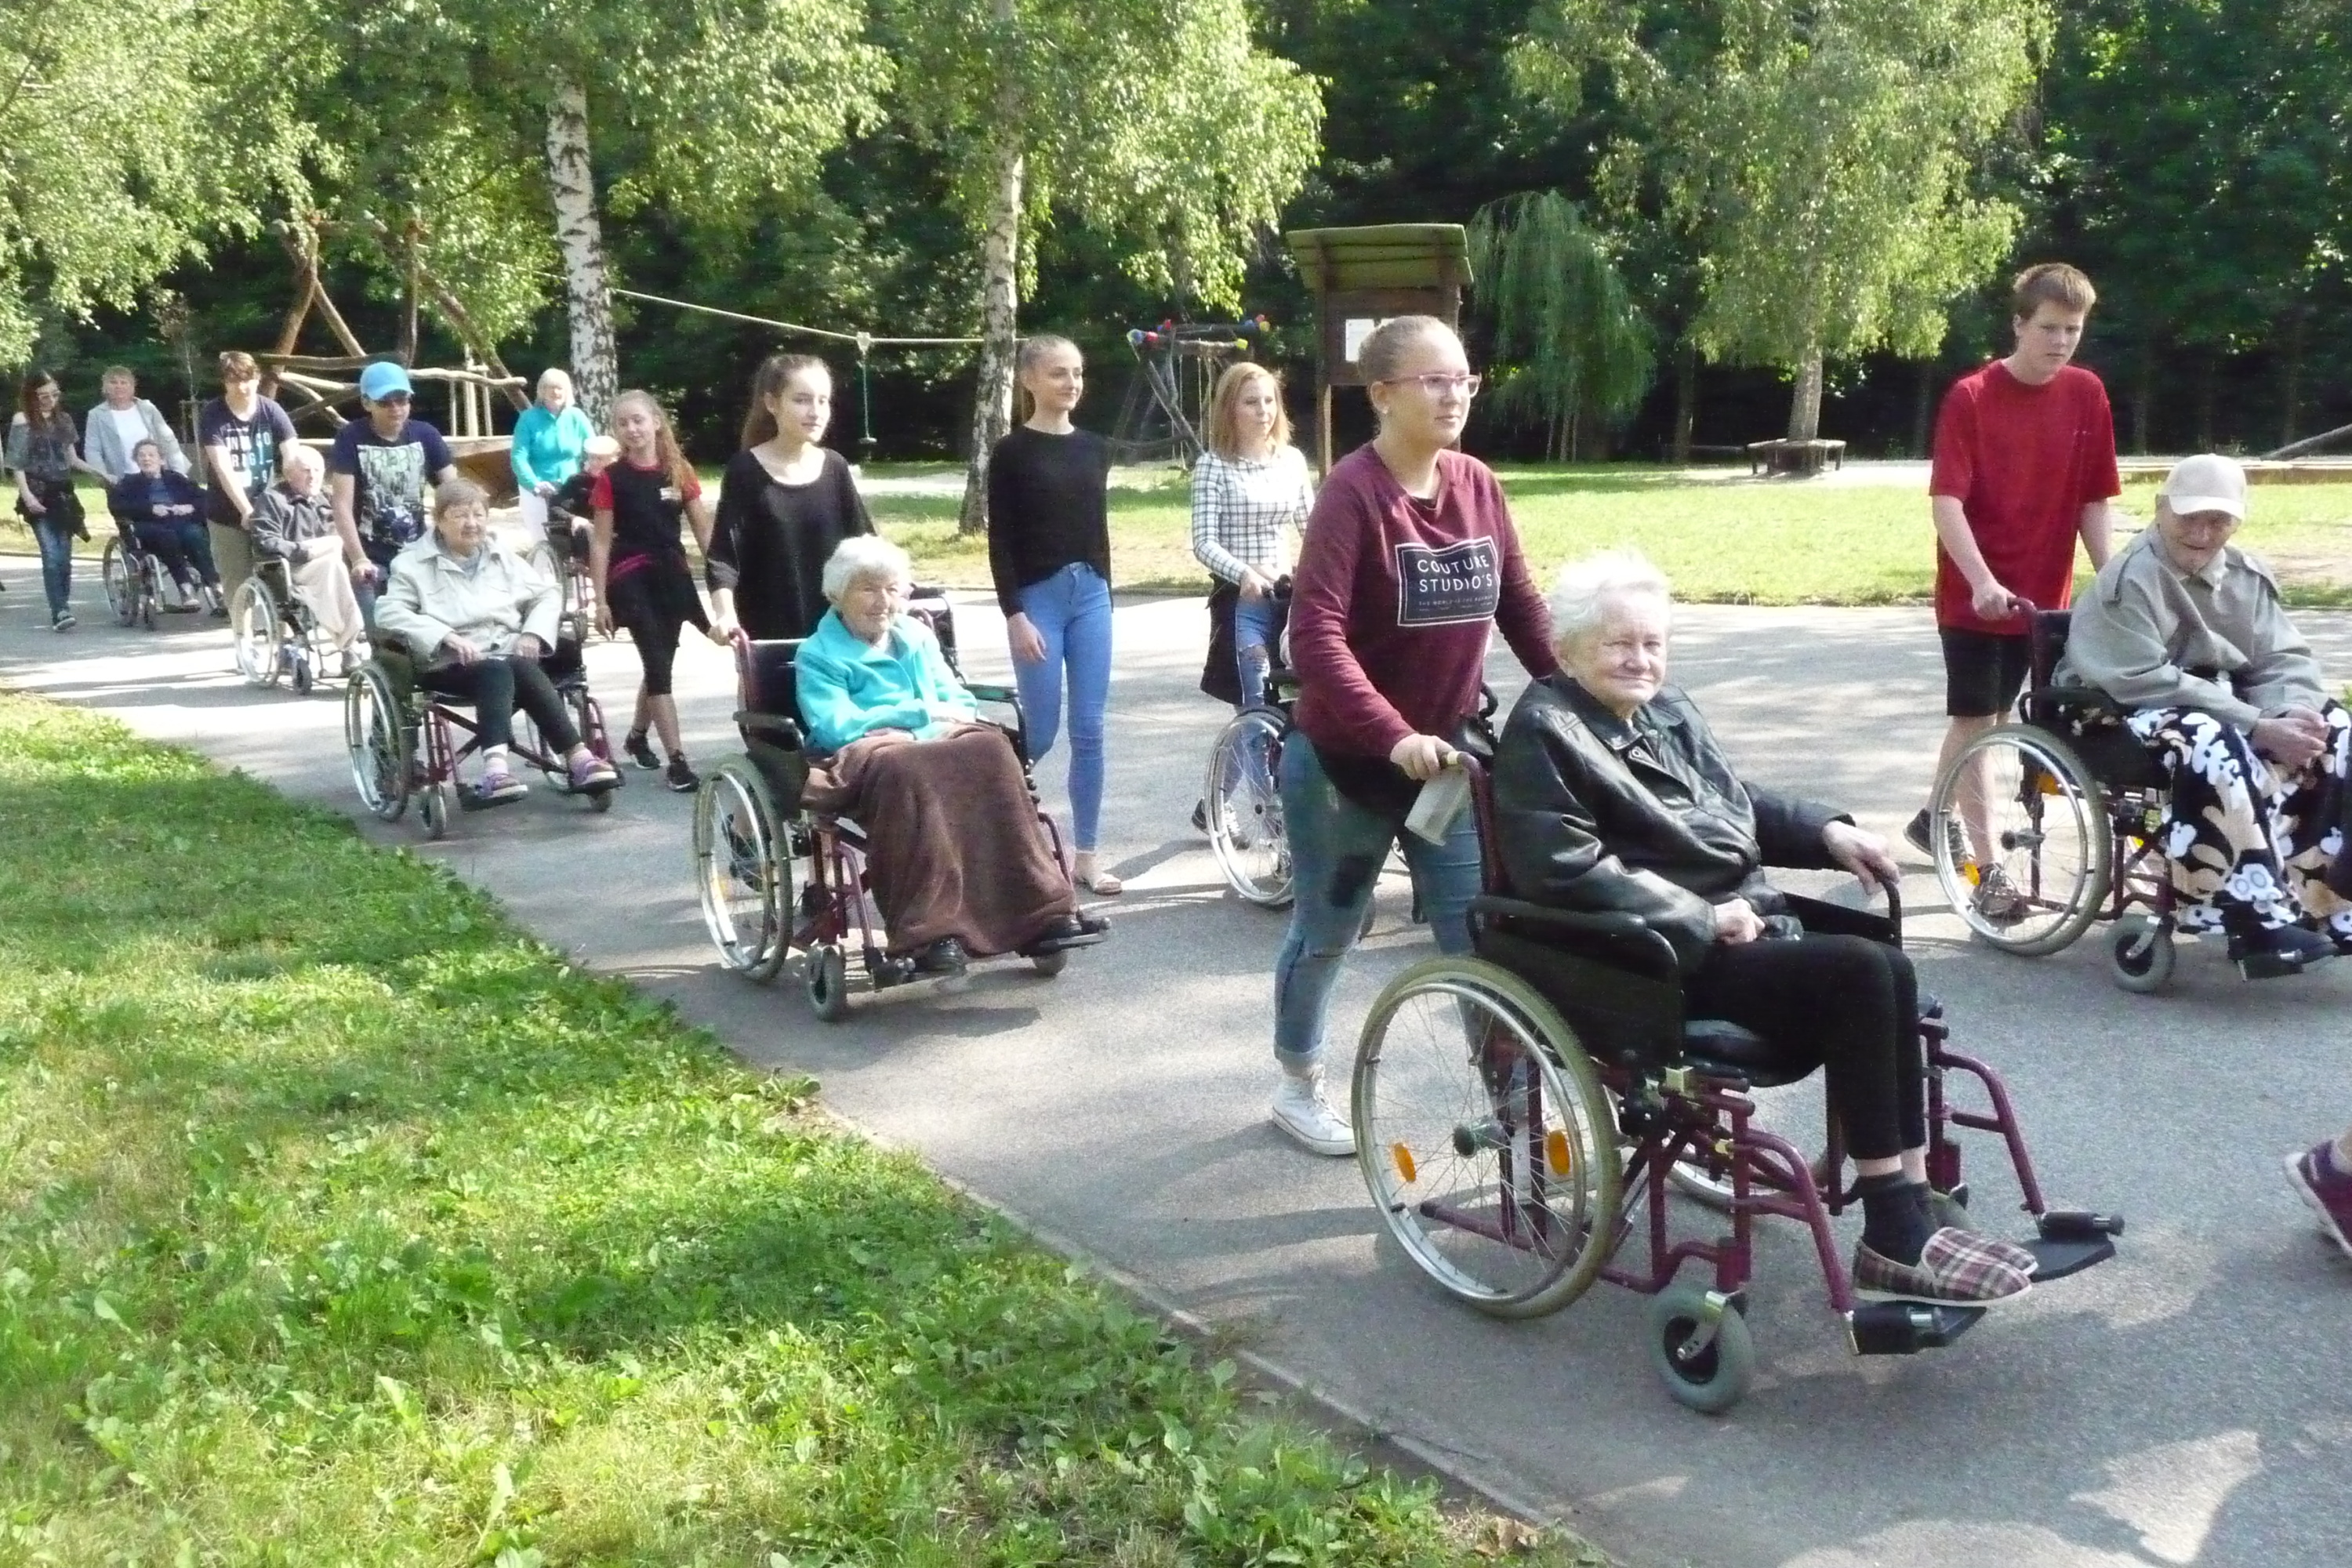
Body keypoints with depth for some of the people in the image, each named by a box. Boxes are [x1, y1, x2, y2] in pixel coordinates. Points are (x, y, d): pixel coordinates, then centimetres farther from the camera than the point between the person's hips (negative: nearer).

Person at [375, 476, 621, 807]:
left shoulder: (502, 557, 23)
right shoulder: (414, 562, 8)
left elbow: (548, 593, 23)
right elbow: (389, 613, -7)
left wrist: (534, 632, 2)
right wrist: (447, 637, -20)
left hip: (510, 655, 4)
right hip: (452, 664, -4)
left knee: (524, 670, -33)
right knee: (497, 670, -36)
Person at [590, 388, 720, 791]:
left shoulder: (680, 472, 4)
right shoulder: (611, 478, -4)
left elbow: (704, 531, 5)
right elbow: (601, 542, -2)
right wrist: (600, 601, -5)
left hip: (672, 576, 4)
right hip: (631, 579, -4)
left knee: (660, 663, 14)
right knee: (658, 665, -10)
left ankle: (637, 736, 37)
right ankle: (677, 758, -11)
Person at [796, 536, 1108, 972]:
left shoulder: (917, 636, 27)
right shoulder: (818, 654, 9)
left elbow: (960, 701, 22)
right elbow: (834, 727, -6)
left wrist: (948, 721, -4)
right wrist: (922, 712, -6)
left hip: (937, 742, 5)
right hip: (864, 753, -4)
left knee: (988, 748, -31)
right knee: (906, 770, -41)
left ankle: (1040, 913, -37)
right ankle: (930, 931, -49)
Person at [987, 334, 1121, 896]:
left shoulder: (1094, 448, 9)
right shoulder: (1011, 452, -5)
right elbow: (1000, 541, -7)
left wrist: (1103, 592, 13)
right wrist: (1015, 615, -14)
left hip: (1090, 595, 4)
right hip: (1037, 597, -4)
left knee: (1089, 730, 3)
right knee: (1041, 731, -2)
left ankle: (1085, 854, 10)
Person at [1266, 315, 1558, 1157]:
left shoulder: (1478, 486, -1)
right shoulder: (1353, 490, -18)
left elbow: (1522, 609, 8)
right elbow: (1315, 634, -27)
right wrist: (1395, 737, -35)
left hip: (1447, 757, 4)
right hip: (1345, 763, -4)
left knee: (1479, 939, 5)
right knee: (1327, 933, 14)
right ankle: (1298, 1085, 35)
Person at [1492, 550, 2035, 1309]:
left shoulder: (1664, 709, 19)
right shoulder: (1544, 734, -9)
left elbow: (1737, 802, 30)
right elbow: (1568, 874, -20)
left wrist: (1827, 830, 11)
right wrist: (1703, 919, -20)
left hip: (1739, 923, 9)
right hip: (1661, 960, -9)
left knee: (1887, 972, -15)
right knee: (1859, 975, -23)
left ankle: (1914, 1215, -14)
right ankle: (1897, 1243, -18)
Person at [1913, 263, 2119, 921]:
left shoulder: (2086, 395, 1)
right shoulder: (1970, 398, -13)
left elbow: (2094, 499, 5)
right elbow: (1946, 501, -19)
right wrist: (1983, 581, -30)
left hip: (2042, 593, 5)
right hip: (1975, 595, -5)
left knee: (1979, 719, 17)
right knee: (1977, 721, -3)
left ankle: (1934, 820, 37)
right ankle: (1989, 870, 0)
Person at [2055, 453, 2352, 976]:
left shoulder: (2246, 576, 8)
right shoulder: (2129, 580, -17)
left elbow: (2285, 658, 4)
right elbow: (2149, 683, -26)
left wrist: (2293, 713, -22)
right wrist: (2260, 727, -30)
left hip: (2222, 701, 8)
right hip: (2126, 711, -8)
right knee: (2217, 749, -38)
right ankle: (2258, 920, -35)